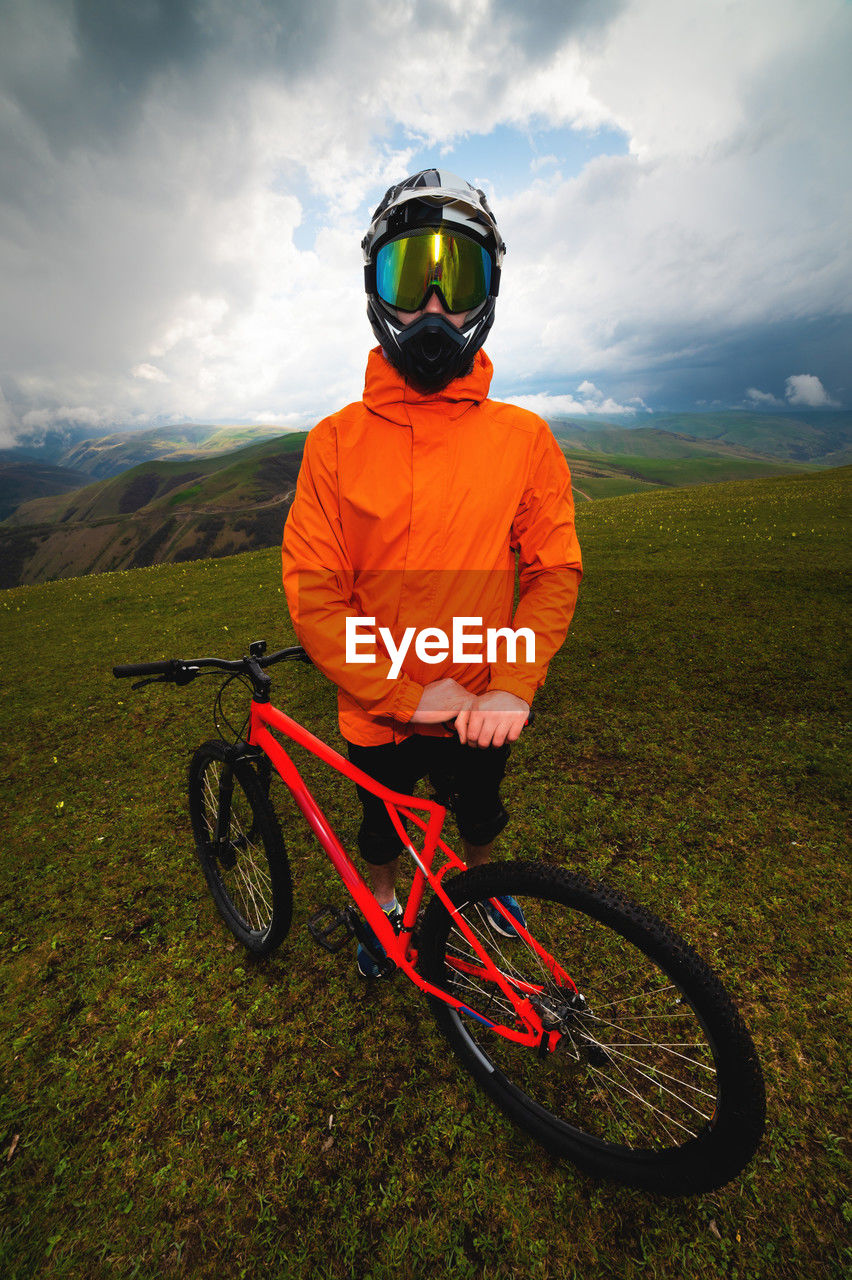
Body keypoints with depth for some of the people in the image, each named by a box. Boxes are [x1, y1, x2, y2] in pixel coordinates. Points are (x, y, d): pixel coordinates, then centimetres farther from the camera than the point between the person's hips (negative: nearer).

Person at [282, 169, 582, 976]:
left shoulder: (523, 438, -9)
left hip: (480, 716, 1)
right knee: (381, 833, 27)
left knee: (479, 819, 29)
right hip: (376, 715, 0)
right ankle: (383, 907, 62)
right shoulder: (335, 442, -11)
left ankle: (480, 883, 65)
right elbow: (313, 593, -13)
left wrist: (511, 688, -22)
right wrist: (406, 696, -19)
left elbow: (555, 570, -8)